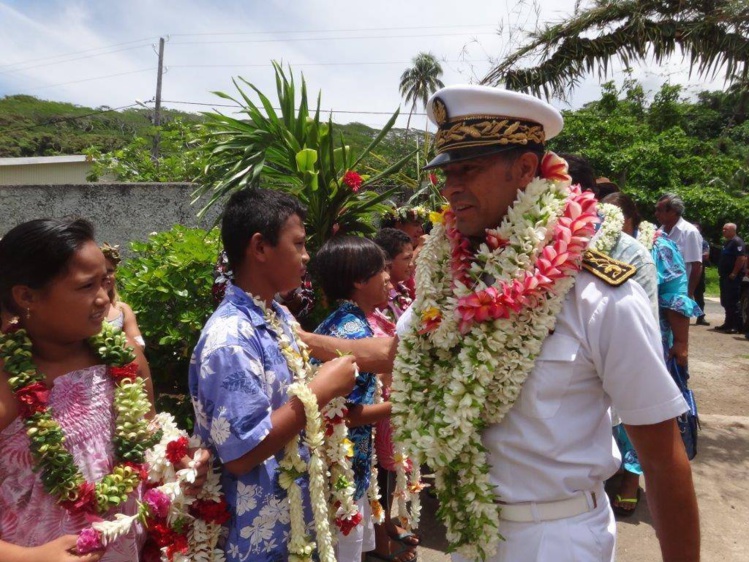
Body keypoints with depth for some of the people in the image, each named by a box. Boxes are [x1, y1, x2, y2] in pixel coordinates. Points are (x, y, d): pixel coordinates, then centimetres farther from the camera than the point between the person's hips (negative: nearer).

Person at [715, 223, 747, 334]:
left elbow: (742, 258, -21)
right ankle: (729, 323, 21)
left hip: (733, 277, -10)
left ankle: (738, 326, -7)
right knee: (725, 302, 13)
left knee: (733, 302, -10)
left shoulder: (737, 242, -12)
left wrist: (734, 273, -23)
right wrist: (721, 273, 19)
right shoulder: (727, 242, 19)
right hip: (725, 276, 10)